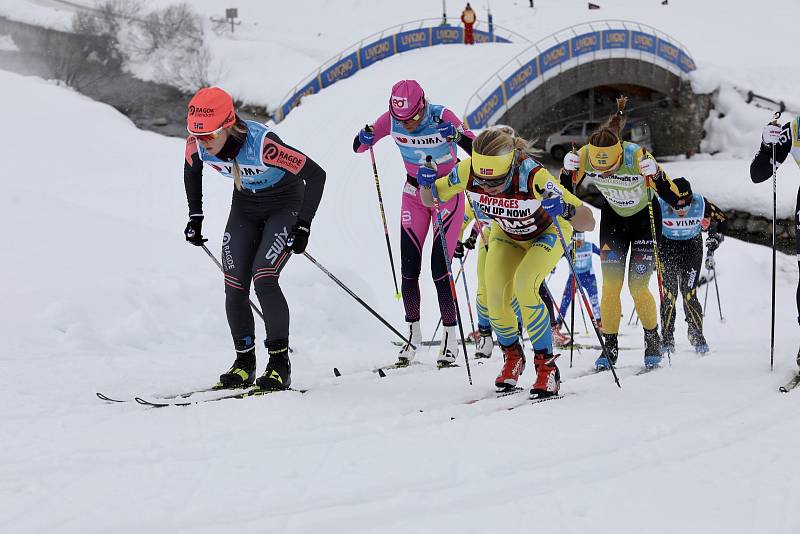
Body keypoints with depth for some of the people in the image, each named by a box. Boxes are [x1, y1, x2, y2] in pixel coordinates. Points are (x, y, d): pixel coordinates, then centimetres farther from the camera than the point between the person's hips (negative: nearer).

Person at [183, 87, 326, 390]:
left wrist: (303, 225, -28)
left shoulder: (262, 144, -37)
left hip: (285, 205, -5)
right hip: (245, 205, 5)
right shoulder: (197, 144, -21)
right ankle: (244, 363, 10)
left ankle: (280, 363, -10)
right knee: (234, 286, -5)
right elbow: (192, 169, 6)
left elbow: (315, 175, -29)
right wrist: (195, 216, 5)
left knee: (264, 279, -21)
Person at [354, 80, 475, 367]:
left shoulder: (443, 117, -25)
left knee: (440, 268, -12)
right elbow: (358, 147, -4)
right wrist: (365, 138, -27)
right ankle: (413, 333, 14)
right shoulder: (391, 120, -16)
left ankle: (451, 336, 2)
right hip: (414, 193, 4)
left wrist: (458, 136, -45)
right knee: (409, 268, -2)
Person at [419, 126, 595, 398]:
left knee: (523, 287, -27)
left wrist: (566, 210, -60)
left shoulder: (533, 176, -41)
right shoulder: (468, 171, -31)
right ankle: (512, 356, 16)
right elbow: (430, 199, -12)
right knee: (495, 296, -13)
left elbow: (588, 222, -40)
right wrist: (426, 185, -34)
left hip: (547, 233, -4)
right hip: (506, 234, 4)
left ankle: (547, 366, -12)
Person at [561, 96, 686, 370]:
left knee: (637, 286, -6)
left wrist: (656, 174, -48)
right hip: (613, 216, 3)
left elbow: (673, 198, -31)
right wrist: (568, 170, -30)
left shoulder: (637, 157, -35)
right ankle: (610, 346, 7)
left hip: (645, 217, -3)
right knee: (610, 285, -5)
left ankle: (653, 341, 16)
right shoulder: (584, 156, -26)